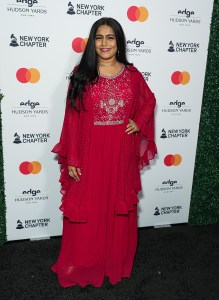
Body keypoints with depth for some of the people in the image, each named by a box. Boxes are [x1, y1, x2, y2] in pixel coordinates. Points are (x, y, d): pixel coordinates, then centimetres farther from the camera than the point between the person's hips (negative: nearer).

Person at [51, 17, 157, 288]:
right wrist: (71, 159, -8)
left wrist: (138, 122, -1)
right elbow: (72, 118, -5)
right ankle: (82, 264, 32)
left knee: (119, 209, 14)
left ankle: (116, 261, 37)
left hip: (121, 154, 2)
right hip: (89, 153, -1)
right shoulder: (81, 74, -3)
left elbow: (149, 100, 19)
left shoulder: (132, 74, 2)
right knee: (86, 211, 9)